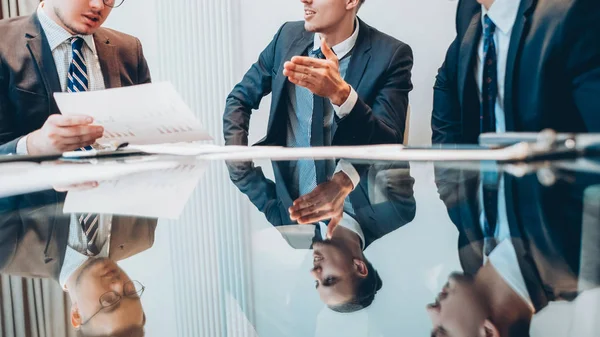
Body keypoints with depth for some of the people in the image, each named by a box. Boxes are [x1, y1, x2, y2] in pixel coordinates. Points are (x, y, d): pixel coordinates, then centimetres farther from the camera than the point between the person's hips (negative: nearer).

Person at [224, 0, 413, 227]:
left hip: (355, 210, -3)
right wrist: (241, 172, -3)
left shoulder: (391, 55, -9)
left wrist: (340, 94, -32)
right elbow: (239, 99, 13)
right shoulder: (288, 36, 2)